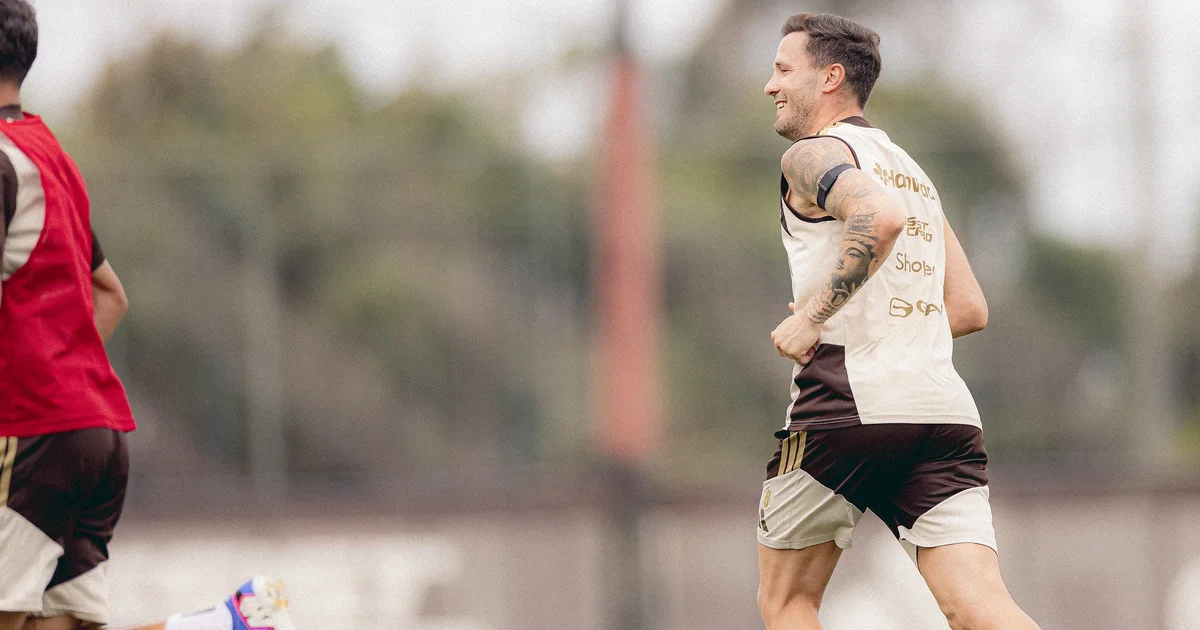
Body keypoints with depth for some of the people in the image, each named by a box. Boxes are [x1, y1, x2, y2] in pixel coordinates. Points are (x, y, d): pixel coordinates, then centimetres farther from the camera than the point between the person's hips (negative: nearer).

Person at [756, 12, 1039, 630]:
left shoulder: (813, 154, 1)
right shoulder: (913, 173, 27)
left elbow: (880, 215, -21)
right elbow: (970, 310, 26)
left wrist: (814, 316, -15)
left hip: (849, 402, -6)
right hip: (945, 410, 6)